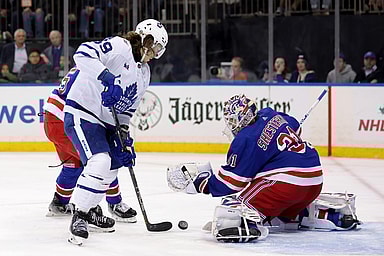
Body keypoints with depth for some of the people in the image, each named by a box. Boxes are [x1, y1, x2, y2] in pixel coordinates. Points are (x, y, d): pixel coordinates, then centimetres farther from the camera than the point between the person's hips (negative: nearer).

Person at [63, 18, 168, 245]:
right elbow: (84, 53, -29)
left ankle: (89, 209, 37)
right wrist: (105, 76, -39)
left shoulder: (144, 74, 14)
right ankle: (79, 217, -17)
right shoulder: (119, 47, -15)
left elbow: (129, 107, 18)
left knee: (112, 166, 17)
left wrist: (124, 133, 6)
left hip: (107, 121, 10)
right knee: (99, 162, -24)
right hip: (82, 113, -10)